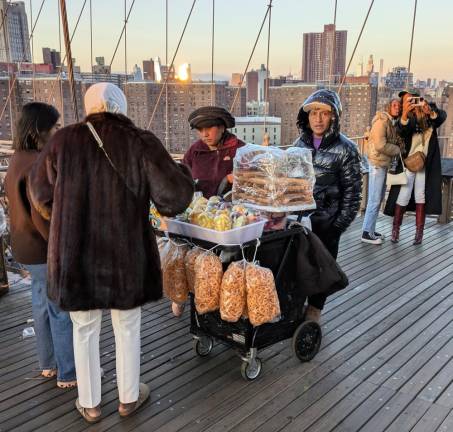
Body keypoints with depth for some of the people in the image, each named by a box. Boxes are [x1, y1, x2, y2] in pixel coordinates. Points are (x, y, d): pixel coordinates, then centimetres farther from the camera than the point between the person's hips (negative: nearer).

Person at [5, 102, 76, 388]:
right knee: (63, 311, 3)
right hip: (46, 250, -10)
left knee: (43, 305, 20)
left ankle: (49, 364, 36)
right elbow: (43, 217, -27)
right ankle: (68, 374, 17)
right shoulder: (37, 165, -25)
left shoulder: (19, 159, 8)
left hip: (28, 247, 10)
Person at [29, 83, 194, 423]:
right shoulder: (141, 143, -12)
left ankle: (90, 404, 37)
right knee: (127, 327, 20)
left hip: (75, 255, 2)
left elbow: (42, 195, 8)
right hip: (126, 256, -1)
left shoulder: (63, 141, -5)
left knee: (85, 330, 21)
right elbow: (175, 198, -17)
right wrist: (181, 174, 5)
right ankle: (129, 397, 38)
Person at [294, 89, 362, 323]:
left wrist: (342, 221, -11)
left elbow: (352, 187, -7)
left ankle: (314, 308, 30)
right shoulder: (300, 143, 5)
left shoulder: (344, 148, -8)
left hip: (327, 220, -3)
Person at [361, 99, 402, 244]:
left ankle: (370, 230, 21)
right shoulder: (382, 121, -14)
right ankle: (366, 233, 1)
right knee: (374, 199, -6)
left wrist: (400, 143, -4)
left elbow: (394, 142, 17)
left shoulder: (392, 123, 15)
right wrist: (398, 149, -9)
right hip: (377, 163, -10)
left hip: (384, 164, 10)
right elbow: (381, 145, -22)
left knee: (379, 198, 13)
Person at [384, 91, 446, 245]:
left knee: (421, 197, 8)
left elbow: (442, 116, -20)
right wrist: (404, 114, -48)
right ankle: (395, 229, 13)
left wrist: (431, 112, -41)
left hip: (426, 163, 3)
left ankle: (419, 232, 14)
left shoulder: (431, 109, 1)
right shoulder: (408, 117, -8)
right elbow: (402, 130, -30)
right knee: (403, 197, -2)